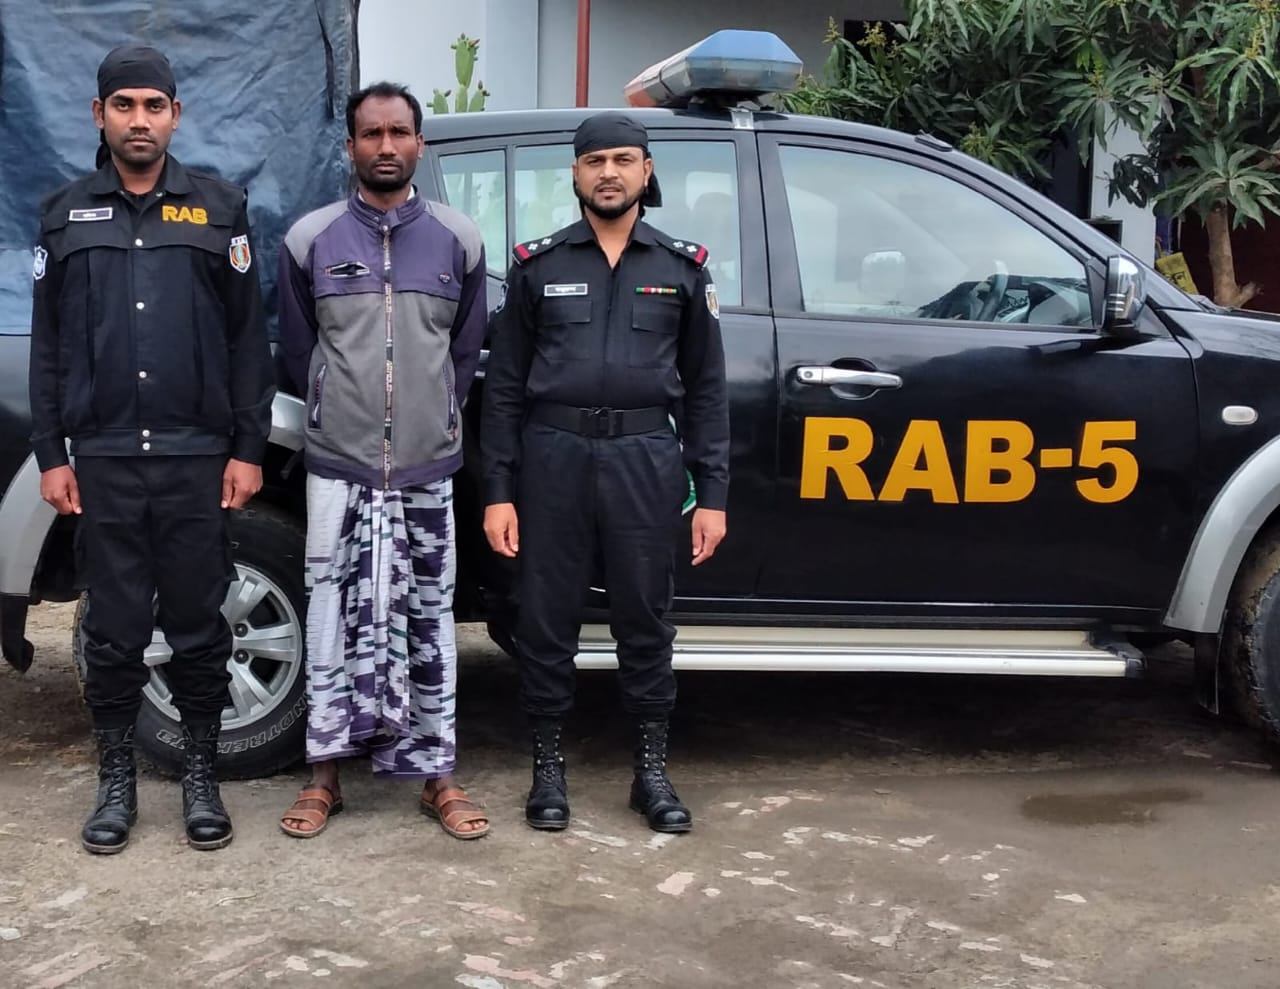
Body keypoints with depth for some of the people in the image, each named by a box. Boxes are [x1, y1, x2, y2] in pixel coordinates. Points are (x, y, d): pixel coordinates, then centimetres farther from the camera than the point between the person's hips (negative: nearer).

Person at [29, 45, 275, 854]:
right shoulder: (66, 216, 8)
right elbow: (48, 348, 8)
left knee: (198, 627, 6)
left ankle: (201, 777, 20)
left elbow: (249, 339, 3)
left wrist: (249, 448, -3)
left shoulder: (218, 210, 4)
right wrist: (51, 455, 2)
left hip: (198, 458, -1)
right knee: (114, 629, 7)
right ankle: (117, 781, 20)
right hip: (103, 460, 1)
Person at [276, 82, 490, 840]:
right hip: (340, 468, -1)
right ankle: (326, 775, 12)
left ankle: (437, 774, 14)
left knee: (428, 622, 5)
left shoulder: (459, 240, 5)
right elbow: (299, 351, 11)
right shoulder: (310, 239, 2)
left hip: (428, 470, 1)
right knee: (337, 619, 1)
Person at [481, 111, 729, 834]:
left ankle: (653, 771, 20)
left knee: (645, 619, 7)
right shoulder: (538, 265, 7)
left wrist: (712, 494, 1)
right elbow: (506, 386, 6)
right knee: (548, 618, 5)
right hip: (553, 456, 0)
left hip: (646, 458, 0)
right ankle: (549, 767, 19)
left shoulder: (683, 268, 8)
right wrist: (498, 491, -1)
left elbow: (705, 389, 7)